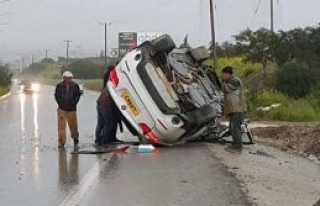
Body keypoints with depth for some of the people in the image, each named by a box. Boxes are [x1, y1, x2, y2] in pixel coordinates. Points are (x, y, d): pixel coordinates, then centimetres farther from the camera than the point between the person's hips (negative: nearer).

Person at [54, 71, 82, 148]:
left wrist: (72, 104, -6)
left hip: (72, 109, 0)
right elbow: (56, 95, 6)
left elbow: (78, 95, 2)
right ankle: (61, 142, -2)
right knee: (61, 125, -5)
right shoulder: (59, 86, -1)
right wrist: (61, 103, -3)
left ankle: (75, 139, 33)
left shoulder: (75, 86, -2)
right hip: (62, 109, 0)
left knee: (73, 125, 9)